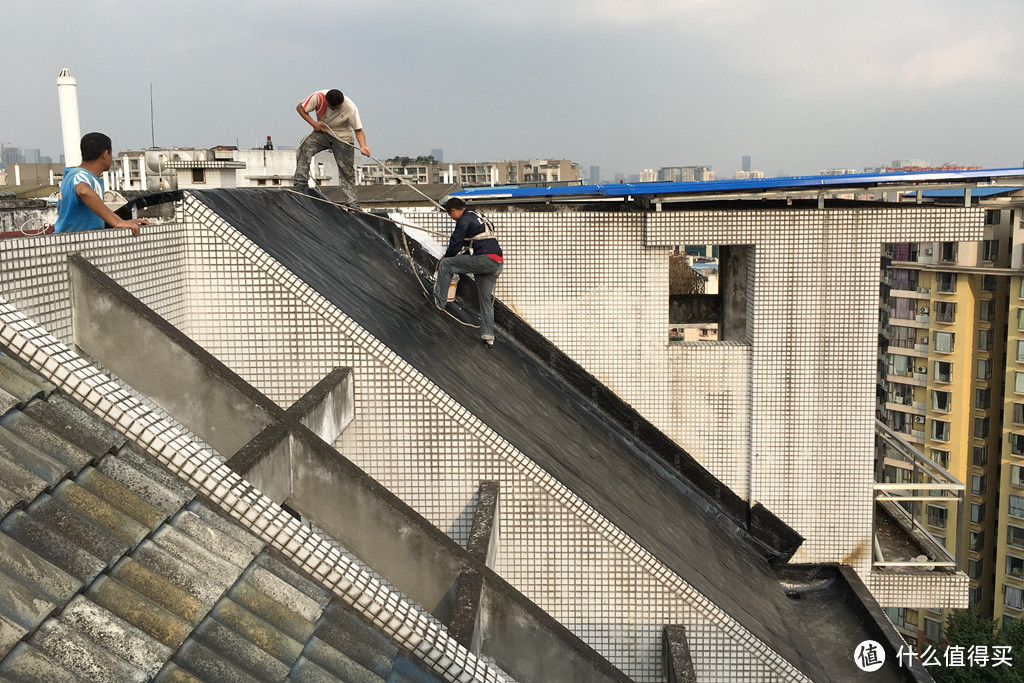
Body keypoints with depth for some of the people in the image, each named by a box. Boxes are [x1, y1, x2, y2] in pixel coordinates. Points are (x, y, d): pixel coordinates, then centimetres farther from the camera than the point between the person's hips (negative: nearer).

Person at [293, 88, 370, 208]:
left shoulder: (351, 108, -22)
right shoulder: (318, 97, -20)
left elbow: (358, 130, -16)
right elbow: (300, 108, -6)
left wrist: (363, 146, -35)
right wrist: (314, 123, -18)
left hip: (343, 137, -1)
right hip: (322, 132, 1)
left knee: (347, 170, -4)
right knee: (305, 146, -27)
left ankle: (352, 203, 7)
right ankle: (301, 184, -27)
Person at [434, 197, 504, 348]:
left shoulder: (464, 220, -2)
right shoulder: (477, 217, 29)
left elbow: (455, 244, -3)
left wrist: (446, 257, 15)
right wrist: (461, 257, 34)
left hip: (485, 259, -9)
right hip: (497, 263, 9)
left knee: (446, 265, -1)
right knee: (486, 298, 14)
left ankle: (439, 301, 1)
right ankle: (488, 336, 11)